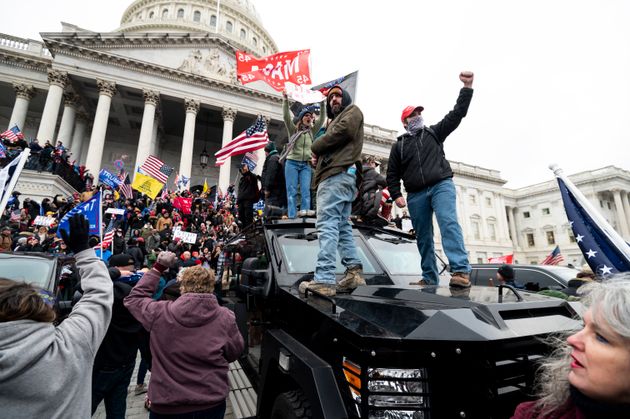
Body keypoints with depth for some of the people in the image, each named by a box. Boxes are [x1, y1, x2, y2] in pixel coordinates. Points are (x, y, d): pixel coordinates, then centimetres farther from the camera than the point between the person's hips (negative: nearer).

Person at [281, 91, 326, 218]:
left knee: (306, 191, -8)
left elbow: (322, 119, 6)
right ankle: (292, 216, -6)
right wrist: (285, 99, -15)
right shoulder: (293, 129, 7)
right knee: (292, 191, -5)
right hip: (292, 163, -2)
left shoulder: (312, 131, 14)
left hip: (306, 165, 3)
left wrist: (322, 103, -2)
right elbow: (286, 116, -6)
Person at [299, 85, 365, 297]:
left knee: (327, 224, -19)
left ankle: (324, 279, -23)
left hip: (338, 174, -10)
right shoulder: (336, 120, 37)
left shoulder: (352, 111, 11)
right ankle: (354, 272, 5)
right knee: (342, 226, 5)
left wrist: (315, 147, 2)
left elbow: (341, 132, -10)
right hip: (337, 174, 10)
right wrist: (318, 157, 4)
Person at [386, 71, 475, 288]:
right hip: (416, 195, 2)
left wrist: (467, 87, 0)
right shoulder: (398, 146, 17)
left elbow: (456, 114, 9)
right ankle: (430, 278, 10)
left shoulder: (434, 132, 18)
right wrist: (396, 195, 0)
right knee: (423, 238, 3)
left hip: (441, 185, -2)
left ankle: (461, 271, -30)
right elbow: (392, 174, 14)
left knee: (449, 223, -23)